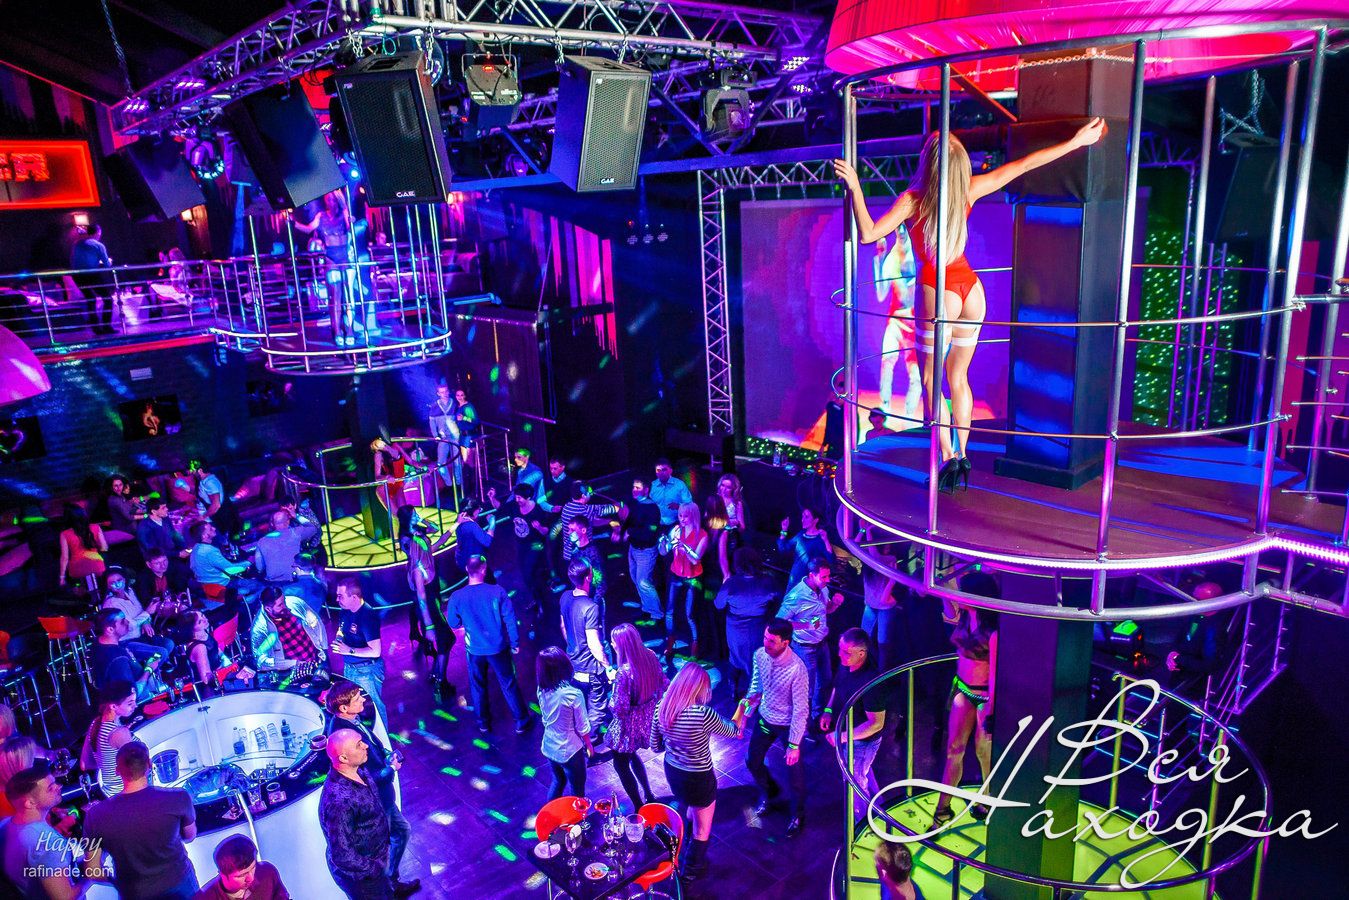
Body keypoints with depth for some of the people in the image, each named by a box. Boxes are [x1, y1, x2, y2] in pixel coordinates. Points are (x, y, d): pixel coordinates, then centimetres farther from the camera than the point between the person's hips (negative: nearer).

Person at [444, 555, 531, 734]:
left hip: (475, 650, 1)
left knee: (478, 687, 23)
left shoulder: (457, 597, -16)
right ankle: (522, 721, 27)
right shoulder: (497, 591, -20)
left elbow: (453, 623, -1)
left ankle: (484, 723, 38)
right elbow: (510, 619, -13)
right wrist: (515, 643, 0)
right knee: (509, 685, 15)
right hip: (498, 648, -1)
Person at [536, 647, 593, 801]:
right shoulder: (573, 695, -29)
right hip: (569, 751, -6)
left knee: (558, 781, 29)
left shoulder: (541, 691, -13)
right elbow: (582, 727, -16)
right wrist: (589, 745, 2)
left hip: (549, 748, 6)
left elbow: (545, 720, 2)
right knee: (577, 789, 18)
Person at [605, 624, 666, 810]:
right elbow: (664, 685, 0)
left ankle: (640, 809, 25)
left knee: (621, 764, 17)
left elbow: (620, 709, -26)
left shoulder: (624, 672, -31)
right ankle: (649, 795, 40)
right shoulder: (651, 657, -12)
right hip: (649, 717, 7)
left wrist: (611, 699, -7)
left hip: (630, 725, -7)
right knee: (631, 755, 31)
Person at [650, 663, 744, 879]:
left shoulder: (661, 708, -16)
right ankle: (692, 868, 44)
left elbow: (655, 746, -2)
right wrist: (741, 707, 6)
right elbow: (733, 731, -11)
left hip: (672, 772, 6)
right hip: (698, 779, -5)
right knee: (702, 828, 24)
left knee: (692, 808, 37)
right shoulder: (704, 714, -32)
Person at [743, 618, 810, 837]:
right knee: (753, 761, 18)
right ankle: (768, 792, 50)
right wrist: (744, 714, -1)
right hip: (765, 719, 5)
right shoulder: (759, 655, -17)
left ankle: (798, 815, 39)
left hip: (788, 725, -5)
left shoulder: (797, 669, -33)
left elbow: (801, 709, -24)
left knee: (794, 771, 10)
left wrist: (794, 745, -19)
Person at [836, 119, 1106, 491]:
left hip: (939, 294, -5)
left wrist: (855, 188, -20)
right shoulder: (969, 190, 0)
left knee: (931, 379, 6)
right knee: (958, 377, 15)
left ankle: (948, 459, 2)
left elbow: (868, 234, -20)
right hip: (971, 289, 5)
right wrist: (1077, 140, 16)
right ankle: (962, 456, 20)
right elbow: (1022, 165, 8)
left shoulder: (913, 199, -14)